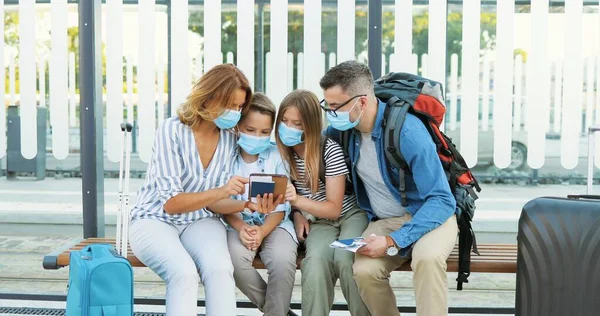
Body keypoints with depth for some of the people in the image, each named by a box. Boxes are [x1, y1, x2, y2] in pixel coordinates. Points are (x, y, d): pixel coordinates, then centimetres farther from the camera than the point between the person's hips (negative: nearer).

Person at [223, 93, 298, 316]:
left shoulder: (277, 156, -1)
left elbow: (280, 207, -2)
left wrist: (262, 232, -18)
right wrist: (241, 228, -19)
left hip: (273, 223, 0)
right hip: (238, 223, 1)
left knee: (282, 260, -32)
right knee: (235, 260, -31)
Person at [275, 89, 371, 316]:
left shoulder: (330, 150, -20)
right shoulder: (283, 152, -6)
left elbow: (334, 209, -19)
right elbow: (289, 196, 12)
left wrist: (298, 200, -35)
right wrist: (297, 213, -10)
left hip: (351, 215, -3)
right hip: (319, 222, 3)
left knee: (343, 259, -33)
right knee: (315, 261, -31)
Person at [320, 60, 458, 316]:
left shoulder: (407, 131, -23)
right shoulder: (341, 129, -4)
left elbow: (441, 200, -22)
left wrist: (394, 242, -29)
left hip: (431, 214, -4)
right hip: (384, 220, 4)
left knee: (427, 257, -37)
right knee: (363, 270, -27)